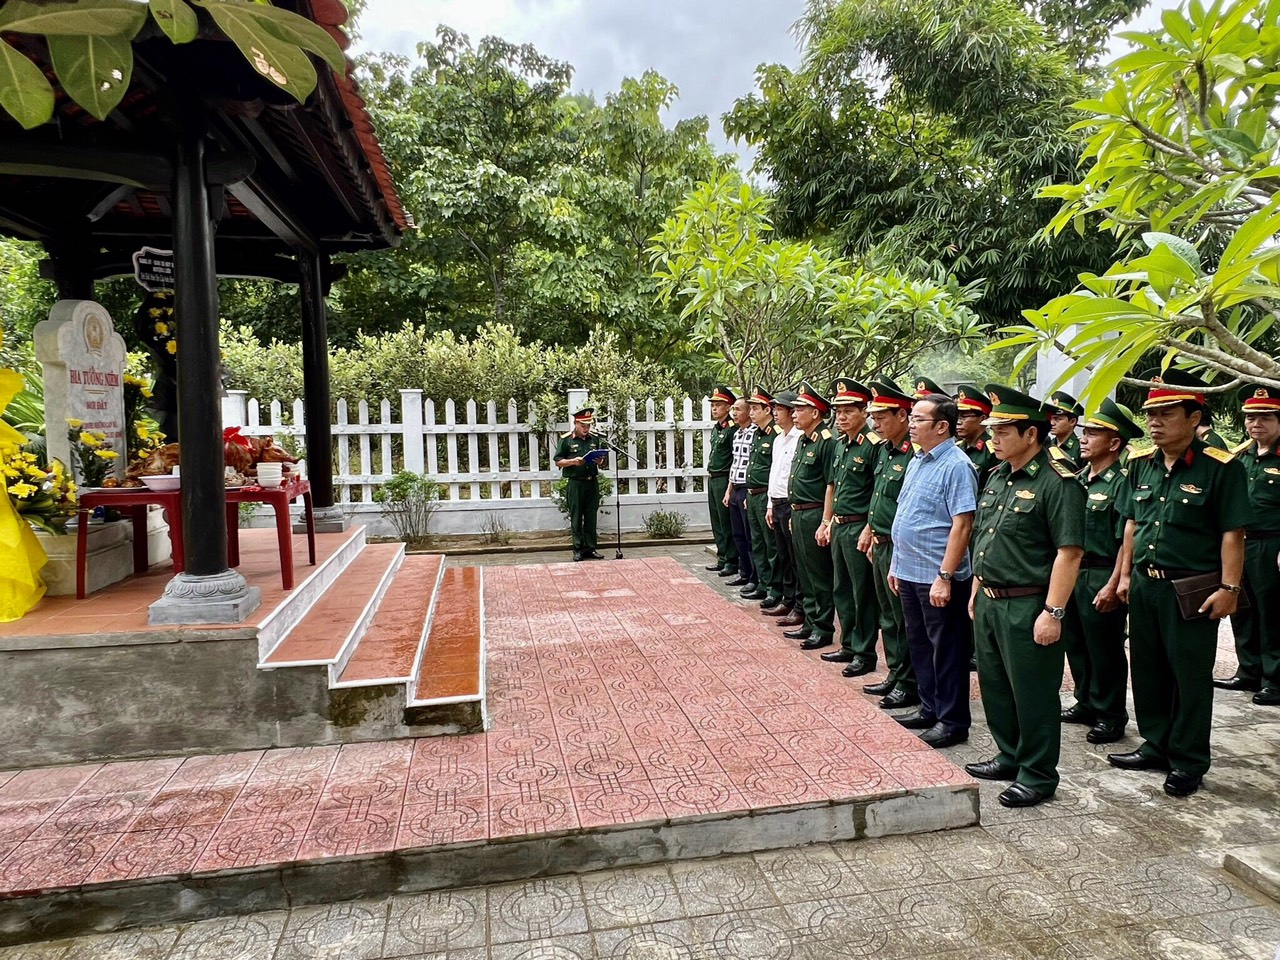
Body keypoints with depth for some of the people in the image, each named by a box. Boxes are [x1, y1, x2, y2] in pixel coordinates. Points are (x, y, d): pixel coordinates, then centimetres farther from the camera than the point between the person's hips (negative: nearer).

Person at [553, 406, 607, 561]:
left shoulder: (594, 439, 11)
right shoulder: (566, 439, -2)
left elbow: (600, 460, 20)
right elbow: (558, 462, -2)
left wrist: (598, 461, -3)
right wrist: (573, 461, -18)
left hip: (592, 482, 4)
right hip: (575, 483, -4)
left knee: (591, 518, 7)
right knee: (576, 518, 2)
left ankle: (590, 548, 14)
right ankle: (578, 549, 9)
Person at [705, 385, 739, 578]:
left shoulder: (732, 428, -14)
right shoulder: (715, 428, 14)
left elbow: (737, 459, -17)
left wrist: (730, 484, -18)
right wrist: (710, 472, 16)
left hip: (724, 480, -9)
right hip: (712, 479, 9)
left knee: (727, 523, -3)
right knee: (717, 522, 14)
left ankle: (732, 562, 6)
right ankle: (722, 558, 23)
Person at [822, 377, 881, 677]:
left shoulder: (873, 445, -15)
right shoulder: (840, 444, 11)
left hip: (859, 528, -9)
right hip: (840, 526, 9)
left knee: (863, 593, 2)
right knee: (841, 590, 16)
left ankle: (864, 653, 13)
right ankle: (849, 645, 29)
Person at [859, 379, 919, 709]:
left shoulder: (914, 455, -19)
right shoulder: (884, 449, 10)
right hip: (881, 545, 9)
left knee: (904, 619, 2)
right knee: (888, 616, 18)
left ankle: (909, 684, 15)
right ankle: (895, 675, 30)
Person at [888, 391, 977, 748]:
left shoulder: (956, 466, -17)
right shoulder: (917, 461, 11)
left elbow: (962, 525, -21)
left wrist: (945, 577, -23)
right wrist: (896, 562, 17)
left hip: (937, 576, -9)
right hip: (909, 571, 9)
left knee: (947, 650, 4)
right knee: (919, 644, 18)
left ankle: (952, 722, 17)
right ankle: (929, 709, 32)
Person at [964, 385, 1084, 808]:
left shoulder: (1057, 483, -16)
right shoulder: (998, 477, 11)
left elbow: (1069, 552, -20)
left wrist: (1053, 612, -22)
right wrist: (976, 591, 18)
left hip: (1027, 607, -9)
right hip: (989, 602, 9)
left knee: (1033, 694, 5)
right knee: (994, 685, 19)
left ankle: (1038, 776, 20)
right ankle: (1010, 757, 36)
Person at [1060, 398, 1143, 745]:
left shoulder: (1122, 483, -15)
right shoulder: (1079, 478, 9)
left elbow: (1127, 542, -18)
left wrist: (1113, 586, -21)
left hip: (1102, 580, -8)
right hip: (1071, 574, 8)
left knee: (1105, 651, 5)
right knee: (1076, 644, 17)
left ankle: (1110, 716, 19)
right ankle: (1086, 703, 33)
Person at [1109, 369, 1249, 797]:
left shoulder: (1221, 467, -10)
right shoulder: (1141, 464, 7)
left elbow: (1232, 534, -11)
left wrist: (1228, 588, -15)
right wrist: (1125, 575, 13)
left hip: (1191, 591, -6)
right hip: (1144, 585, 6)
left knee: (1190, 677, 5)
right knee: (1148, 670, 16)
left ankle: (1189, 762, 18)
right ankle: (1156, 746, 31)